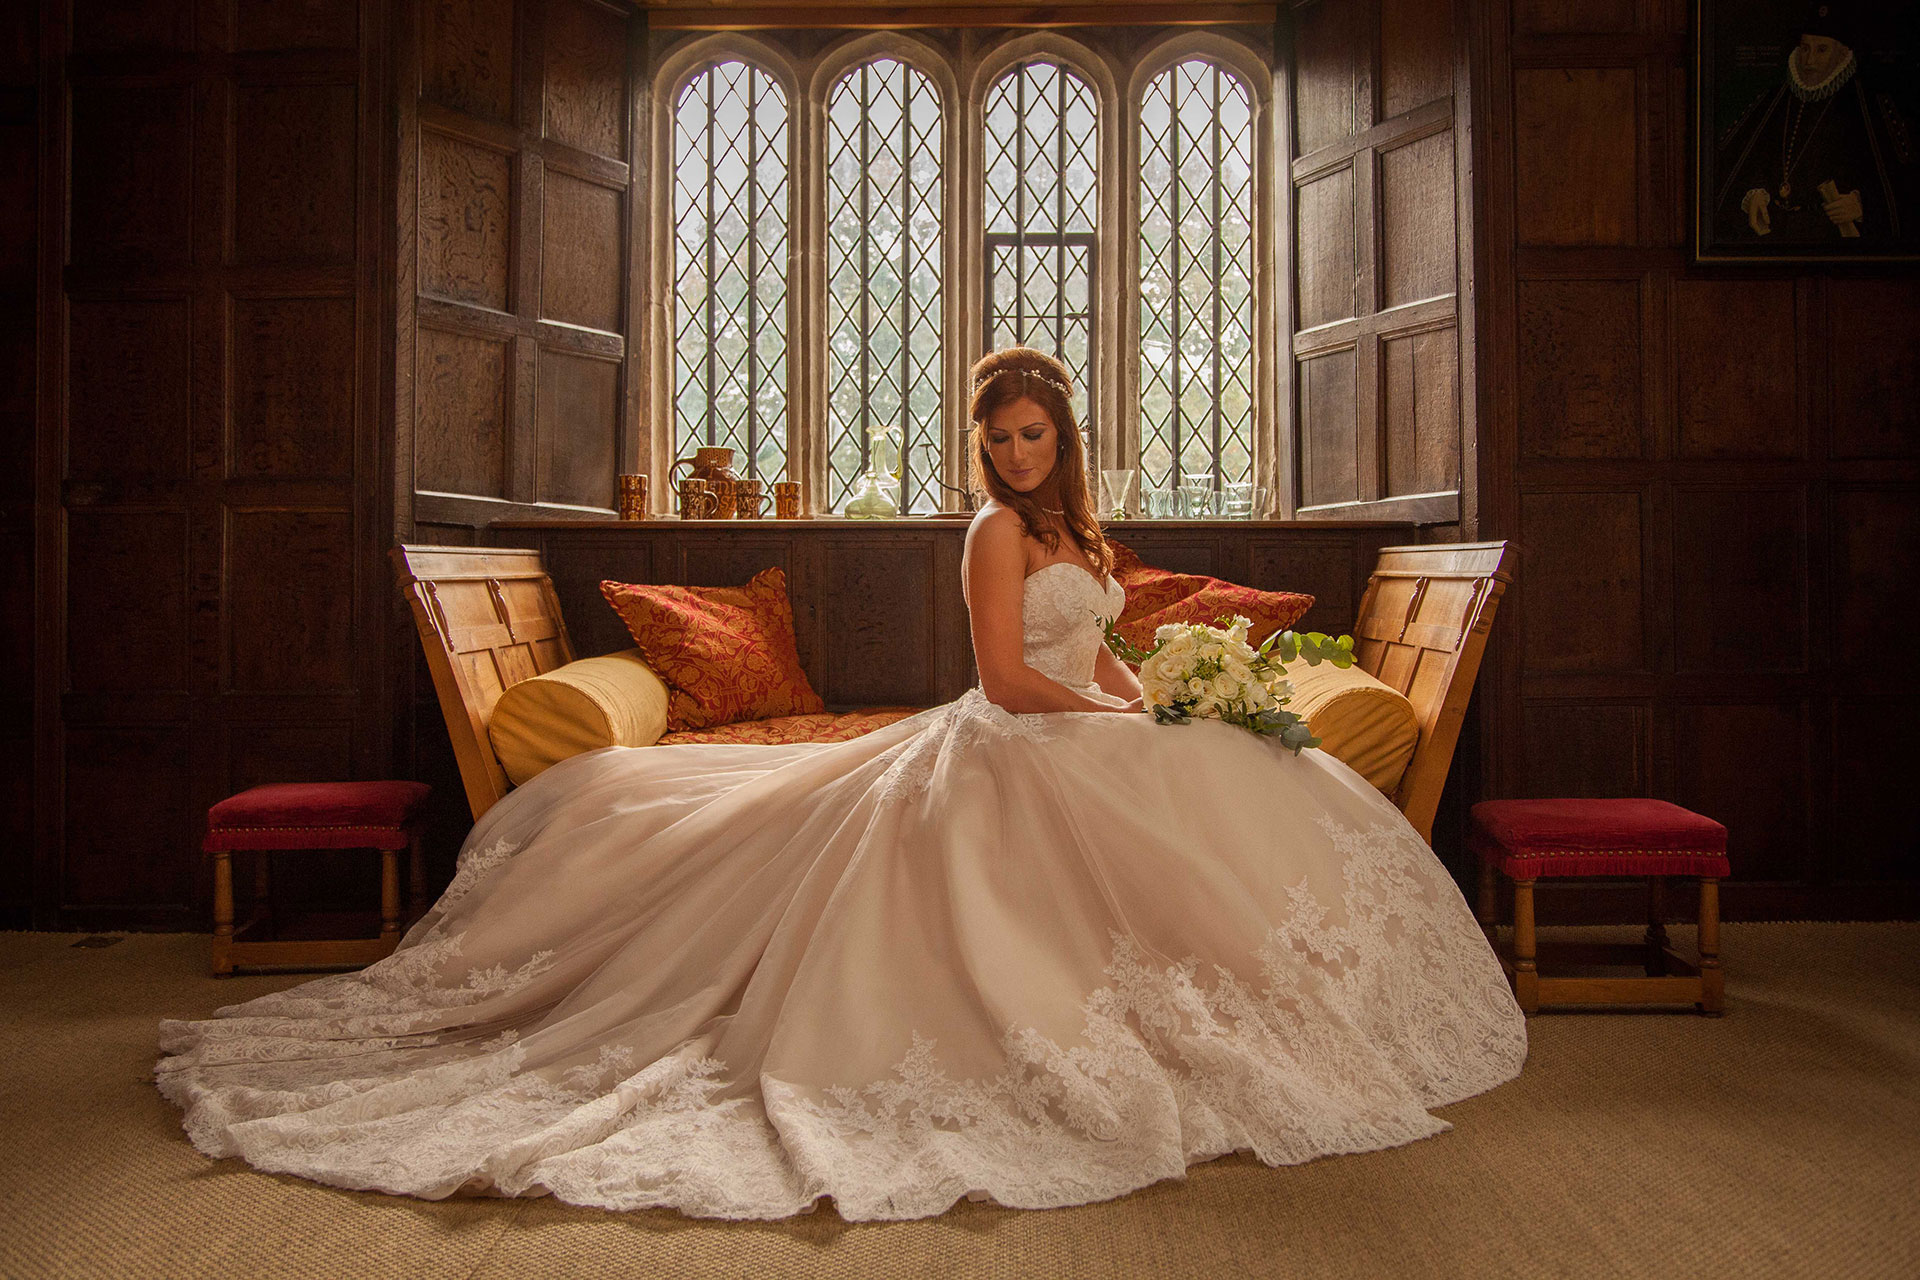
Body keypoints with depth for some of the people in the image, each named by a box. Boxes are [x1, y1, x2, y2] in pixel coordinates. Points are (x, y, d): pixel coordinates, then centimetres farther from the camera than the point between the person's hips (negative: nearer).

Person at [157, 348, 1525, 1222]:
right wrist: (1126, 719, -16)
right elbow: (1012, 679, -20)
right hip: (1012, 759, -10)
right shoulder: (999, 530, -13)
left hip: (1081, 738, 10)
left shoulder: (1072, 525, 16)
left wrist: (1163, 697, 0)